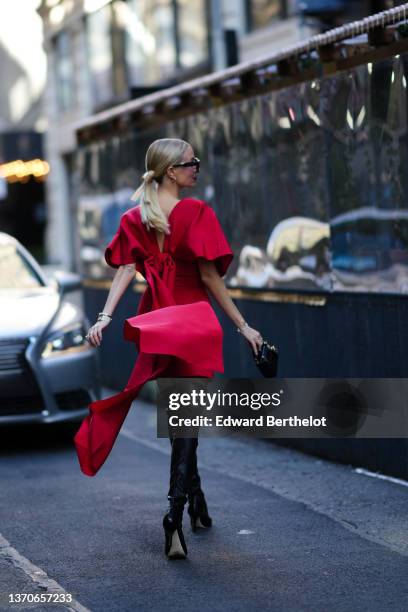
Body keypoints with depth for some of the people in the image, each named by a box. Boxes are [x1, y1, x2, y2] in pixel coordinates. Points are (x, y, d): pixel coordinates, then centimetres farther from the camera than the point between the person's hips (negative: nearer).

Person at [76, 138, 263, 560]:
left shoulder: (134, 219, 6)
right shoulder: (196, 212, -9)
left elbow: (125, 271, -7)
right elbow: (209, 277, -11)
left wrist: (105, 317, -13)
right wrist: (242, 326, -6)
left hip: (154, 322, 5)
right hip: (193, 320, -5)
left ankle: (196, 504, 30)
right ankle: (176, 511, -20)